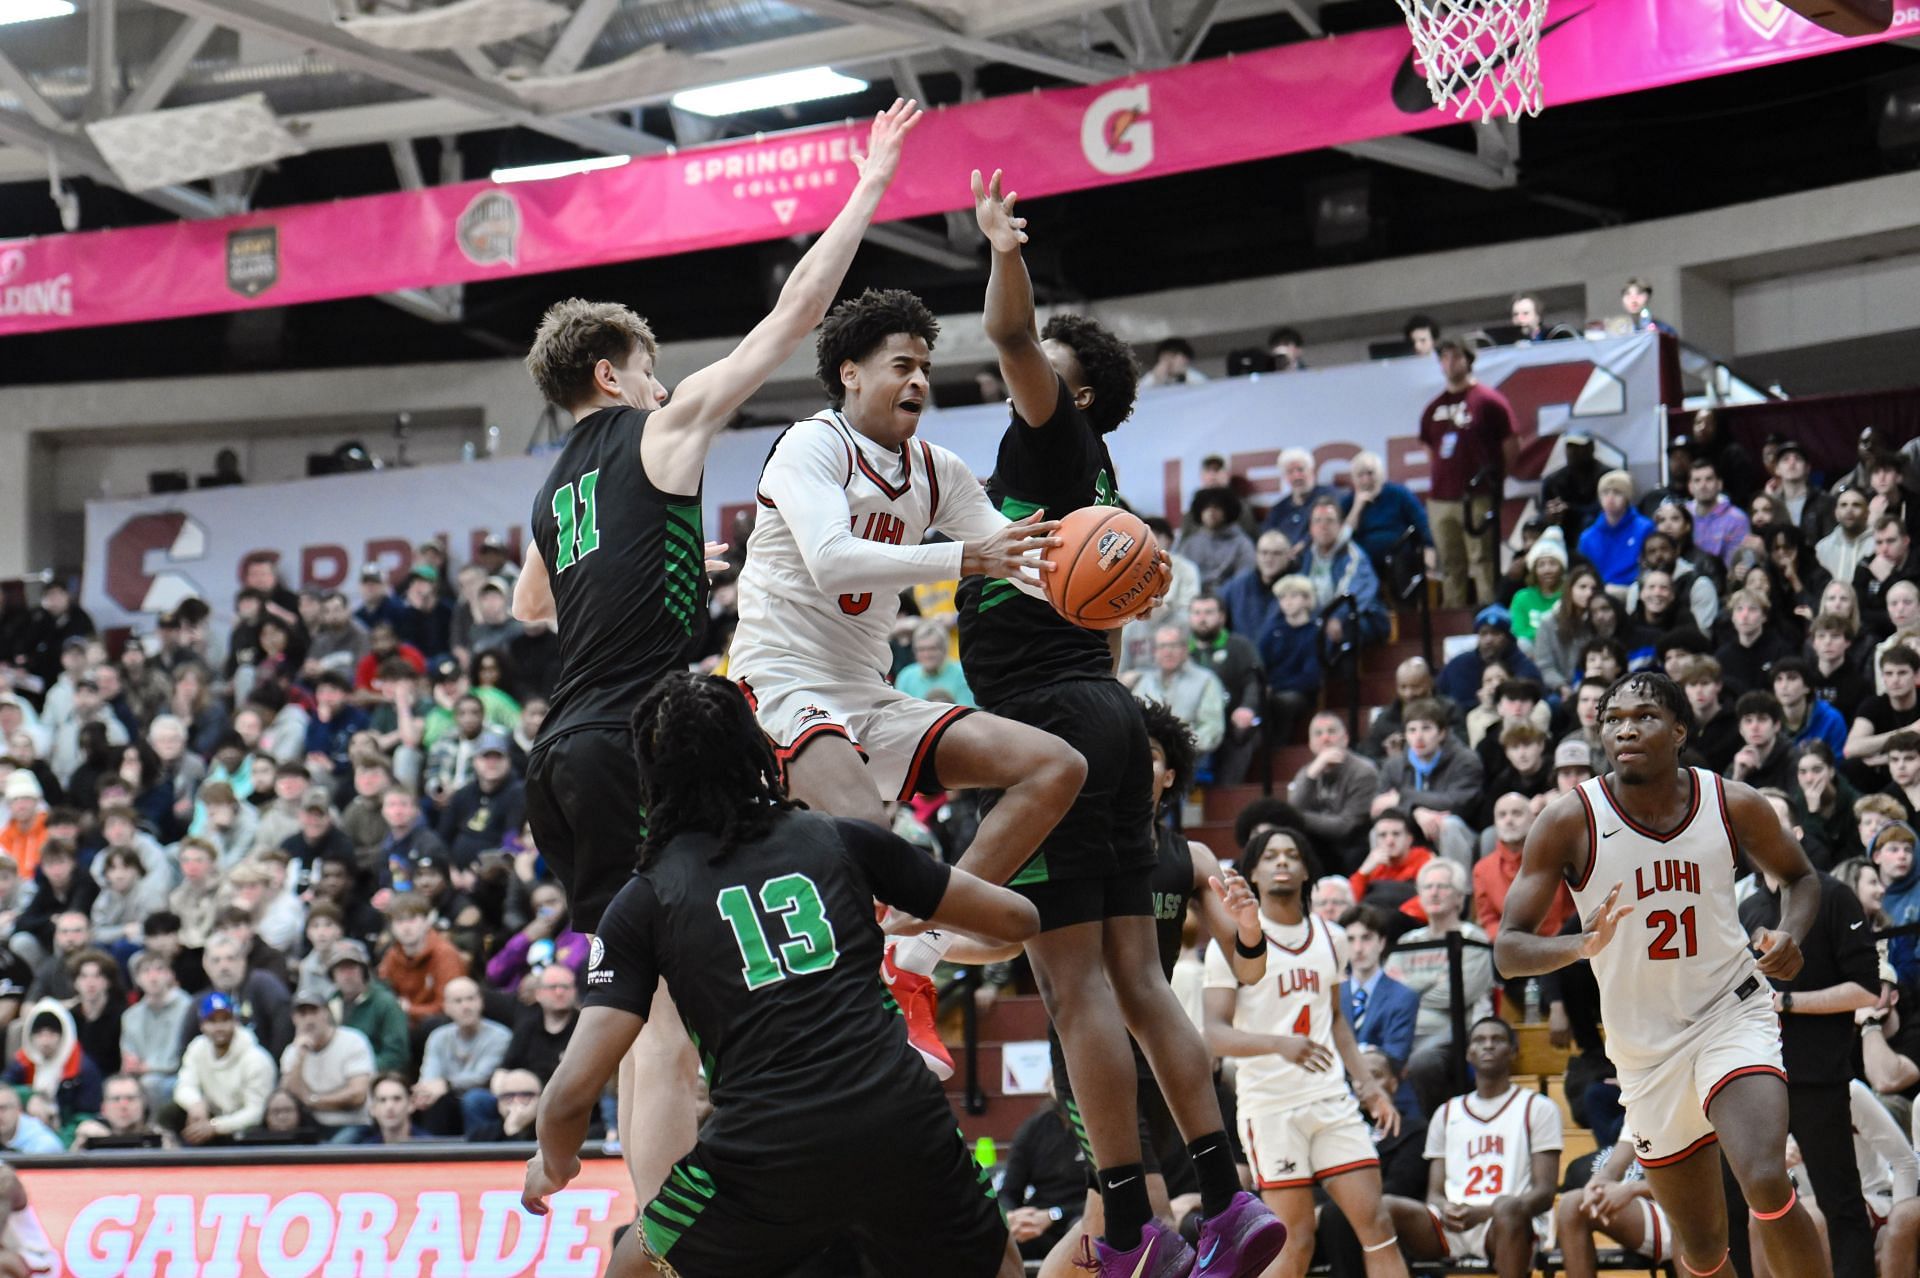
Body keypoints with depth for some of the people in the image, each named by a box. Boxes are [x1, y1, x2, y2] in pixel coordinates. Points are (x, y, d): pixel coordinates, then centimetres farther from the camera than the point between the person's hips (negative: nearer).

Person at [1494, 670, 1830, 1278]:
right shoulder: (1569, 822, -12)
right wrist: (1584, 944, -33)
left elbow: (1799, 875, 13)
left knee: (1766, 1184, -26)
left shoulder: (1733, 805, -7)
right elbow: (1508, 949, -13)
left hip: (1732, 1015, -1)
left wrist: (1790, 934, -9)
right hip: (1645, 1044, 1)